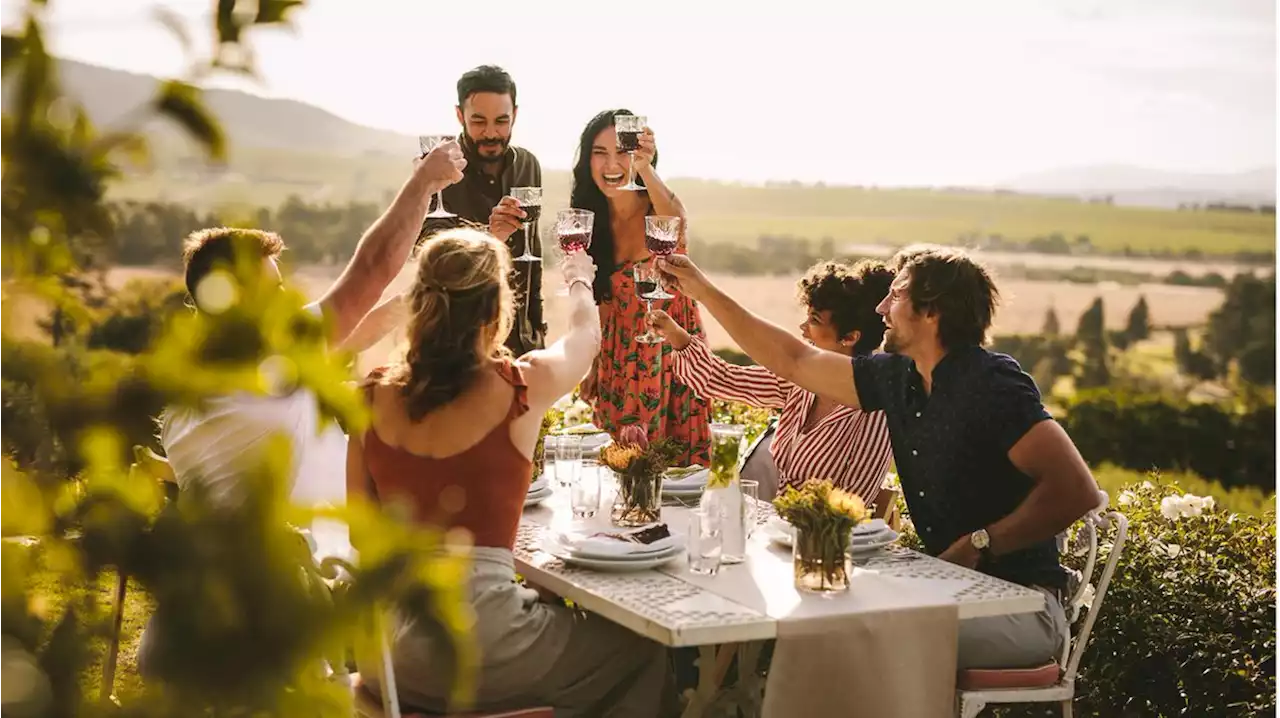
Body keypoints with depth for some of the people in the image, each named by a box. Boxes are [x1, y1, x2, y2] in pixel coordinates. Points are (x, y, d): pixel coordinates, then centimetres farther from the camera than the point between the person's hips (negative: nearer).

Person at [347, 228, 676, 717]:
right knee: (644, 656, 20)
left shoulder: (374, 396, 0)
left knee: (559, 614, 33)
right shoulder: (519, 389, -10)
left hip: (385, 641, 5)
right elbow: (585, 335, 14)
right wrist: (579, 282, 35)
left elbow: (362, 534, 7)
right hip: (474, 644, -5)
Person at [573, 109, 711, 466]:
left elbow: (679, 234, -42)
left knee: (677, 463, 2)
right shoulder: (589, 219, -3)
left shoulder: (661, 206, -16)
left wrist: (645, 169, -56)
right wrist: (592, 363, 10)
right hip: (619, 354, 4)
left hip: (671, 346, -4)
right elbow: (601, 297, 7)